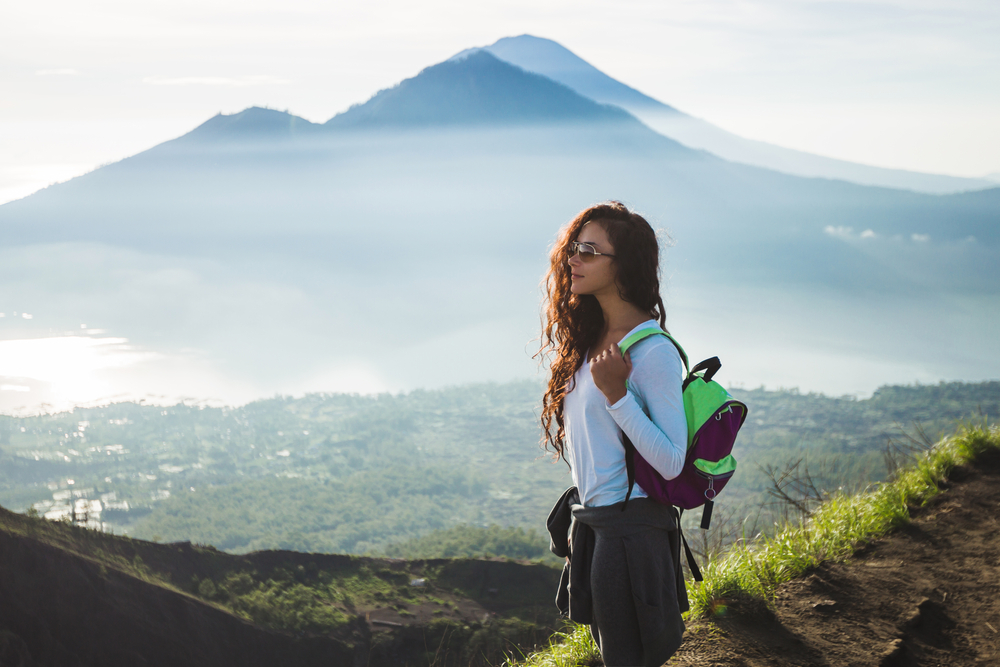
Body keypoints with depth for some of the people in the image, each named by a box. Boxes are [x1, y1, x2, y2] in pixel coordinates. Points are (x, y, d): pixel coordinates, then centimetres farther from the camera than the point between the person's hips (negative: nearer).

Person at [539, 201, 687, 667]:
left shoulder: (653, 353, -19)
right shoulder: (586, 338, 7)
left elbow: (671, 462, -21)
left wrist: (616, 394, -28)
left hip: (630, 528, -9)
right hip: (589, 520, 9)